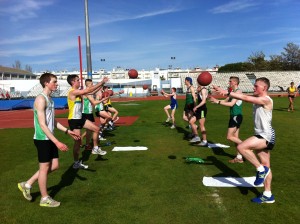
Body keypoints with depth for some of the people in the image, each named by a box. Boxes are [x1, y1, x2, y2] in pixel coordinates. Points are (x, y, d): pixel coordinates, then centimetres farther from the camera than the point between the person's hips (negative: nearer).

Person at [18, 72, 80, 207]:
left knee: (54, 166, 15)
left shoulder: (50, 99, 11)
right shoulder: (41, 99, -18)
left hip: (50, 138, 9)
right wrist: (57, 142, -27)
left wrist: (68, 131, 15)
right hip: (42, 139, -9)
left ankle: (27, 184, 28)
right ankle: (45, 199, 22)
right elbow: (42, 124, -24)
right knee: (45, 167, 4)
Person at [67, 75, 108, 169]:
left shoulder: (78, 92, 8)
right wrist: (101, 82, -20)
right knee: (78, 142, -1)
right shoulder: (73, 92, -20)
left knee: (96, 129, 12)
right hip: (73, 120, -9)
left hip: (80, 118, 9)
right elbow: (89, 90, -25)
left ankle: (95, 149, 26)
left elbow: (91, 91, 8)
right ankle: (76, 163, 14)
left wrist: (101, 84, -2)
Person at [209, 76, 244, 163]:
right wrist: (215, 100, 1)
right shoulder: (233, 92, 14)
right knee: (235, 137, 12)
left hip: (236, 116, -10)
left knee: (229, 137, -8)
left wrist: (218, 102, -26)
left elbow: (231, 104, -25)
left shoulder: (238, 91, -15)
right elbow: (225, 101, 16)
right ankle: (239, 157, 19)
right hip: (234, 116, 10)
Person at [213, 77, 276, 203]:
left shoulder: (266, 100, -17)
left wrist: (227, 93, -30)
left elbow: (245, 98, -28)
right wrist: (225, 92, -14)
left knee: (241, 147, -22)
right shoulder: (257, 98, 10)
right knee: (265, 167, 13)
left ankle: (261, 169, -5)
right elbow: (245, 97, -2)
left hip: (266, 136, -9)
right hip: (261, 135, 9)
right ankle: (268, 195, 23)